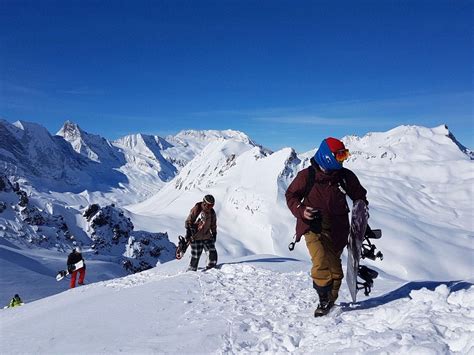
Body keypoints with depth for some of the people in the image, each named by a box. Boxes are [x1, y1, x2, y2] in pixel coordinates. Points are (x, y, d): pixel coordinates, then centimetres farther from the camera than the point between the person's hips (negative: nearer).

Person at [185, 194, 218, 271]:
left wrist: (214, 234, 19)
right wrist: (188, 232, -14)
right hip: (196, 237, -5)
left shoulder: (212, 212, 4)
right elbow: (188, 222, -7)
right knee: (196, 256, -4)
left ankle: (211, 269, 16)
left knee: (213, 253, -1)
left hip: (207, 236, 5)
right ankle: (191, 270, 11)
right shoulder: (196, 210, -12)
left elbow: (213, 225, 18)